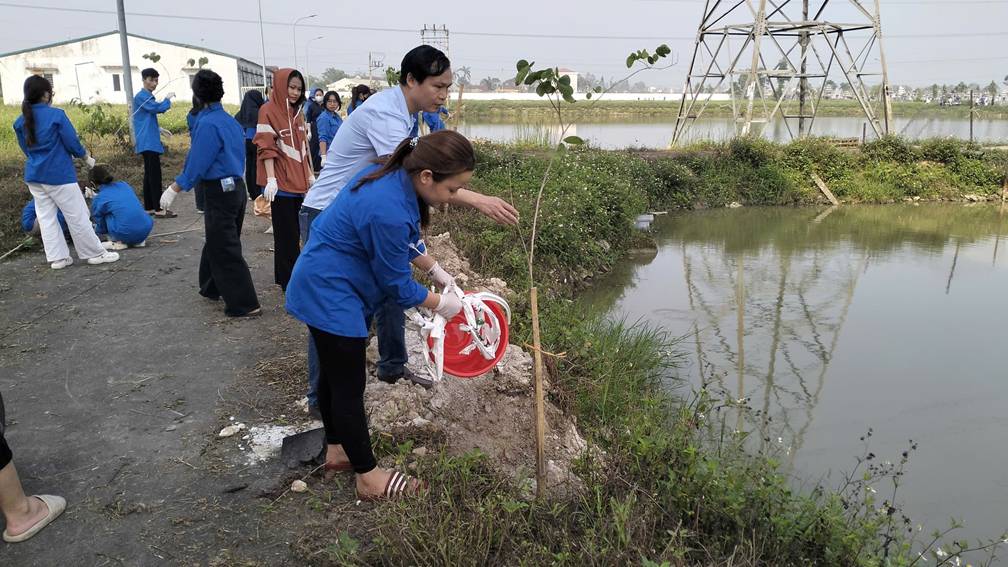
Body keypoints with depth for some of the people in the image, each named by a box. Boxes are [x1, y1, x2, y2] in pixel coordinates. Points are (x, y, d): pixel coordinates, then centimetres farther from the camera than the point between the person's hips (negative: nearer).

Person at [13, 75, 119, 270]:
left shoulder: (20, 121, 4)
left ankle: (57, 258, 14)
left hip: (34, 175, 6)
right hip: (59, 174, -6)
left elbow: (26, 149, 12)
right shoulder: (56, 115, -13)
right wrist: (87, 157, 8)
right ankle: (95, 254, 9)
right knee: (77, 215, 2)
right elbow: (72, 142, -9)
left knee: (46, 217, 10)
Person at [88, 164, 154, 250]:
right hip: (146, 229, 5)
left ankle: (119, 242, 8)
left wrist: (94, 231, 42)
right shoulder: (124, 185, 16)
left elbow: (101, 226, 18)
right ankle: (139, 241, 18)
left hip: (127, 234, -5)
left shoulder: (98, 199, 4)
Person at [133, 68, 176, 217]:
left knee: (149, 174, 10)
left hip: (150, 141, 10)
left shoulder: (149, 97, 20)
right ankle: (158, 209, -12)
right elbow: (157, 108, -21)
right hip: (148, 142, -10)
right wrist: (167, 99, -5)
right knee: (155, 174, -12)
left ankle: (149, 207, 14)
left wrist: (158, 129, 17)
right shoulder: (141, 96, -10)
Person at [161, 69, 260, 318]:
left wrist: (174, 190, -12)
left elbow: (197, 164, -18)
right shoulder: (230, 120, 9)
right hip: (236, 186, 9)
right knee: (217, 242, 22)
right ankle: (211, 287, 36)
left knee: (225, 250, -3)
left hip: (219, 192, -9)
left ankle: (245, 304, -1)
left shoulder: (208, 124, -16)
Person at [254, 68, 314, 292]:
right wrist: (270, 179, -19)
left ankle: (290, 274, 19)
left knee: (295, 232, 9)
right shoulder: (268, 110, -7)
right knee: (286, 234, 0)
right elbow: (266, 148, -13)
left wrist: (310, 175, 16)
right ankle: (288, 280, 9)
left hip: (300, 182, 7)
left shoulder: (298, 112, 14)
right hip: (282, 183, -6)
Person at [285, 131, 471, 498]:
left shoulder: (395, 176, -6)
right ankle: (368, 477, 17)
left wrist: (435, 270, 13)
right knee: (350, 386, 2)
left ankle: (336, 452, 39)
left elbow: (407, 240, 14)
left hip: (324, 288, 10)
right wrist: (440, 304, -5)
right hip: (330, 294, -10)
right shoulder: (388, 211, -34)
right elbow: (398, 285, -19)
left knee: (334, 375, 22)